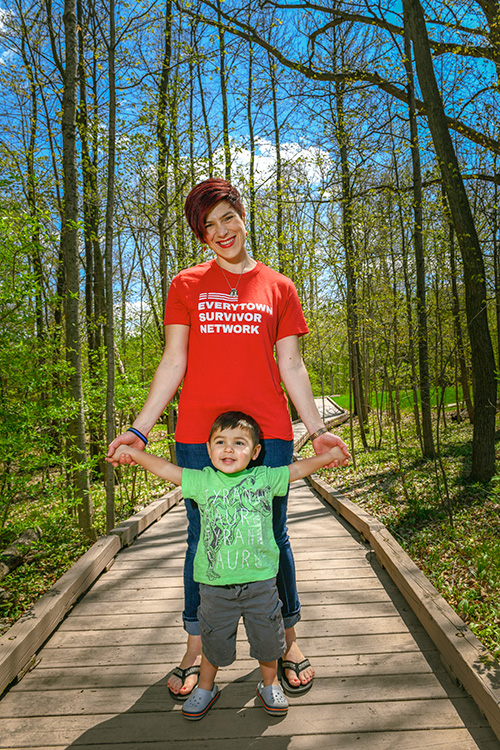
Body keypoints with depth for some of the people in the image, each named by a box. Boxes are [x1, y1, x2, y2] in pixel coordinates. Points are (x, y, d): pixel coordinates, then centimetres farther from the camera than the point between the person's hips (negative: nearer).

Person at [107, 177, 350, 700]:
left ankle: (289, 638, 29)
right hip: (198, 435, 0)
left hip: (268, 432, 0)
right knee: (202, 541, 10)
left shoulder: (277, 287, 11)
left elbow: (291, 366, 9)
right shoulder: (186, 285, 10)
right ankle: (196, 648, 28)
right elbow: (173, 363, 6)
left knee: (272, 538, 9)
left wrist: (317, 429, 3)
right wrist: (140, 429, -1)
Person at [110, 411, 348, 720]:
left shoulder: (265, 477, -3)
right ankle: (206, 687, 43)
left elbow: (297, 469, 10)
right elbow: (166, 469, 0)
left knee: (267, 636, 15)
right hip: (216, 583, 0)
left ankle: (270, 684, 43)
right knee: (214, 639, 16)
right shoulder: (203, 481, -4)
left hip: (260, 580, 1)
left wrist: (328, 456, 12)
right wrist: (134, 452, -2)